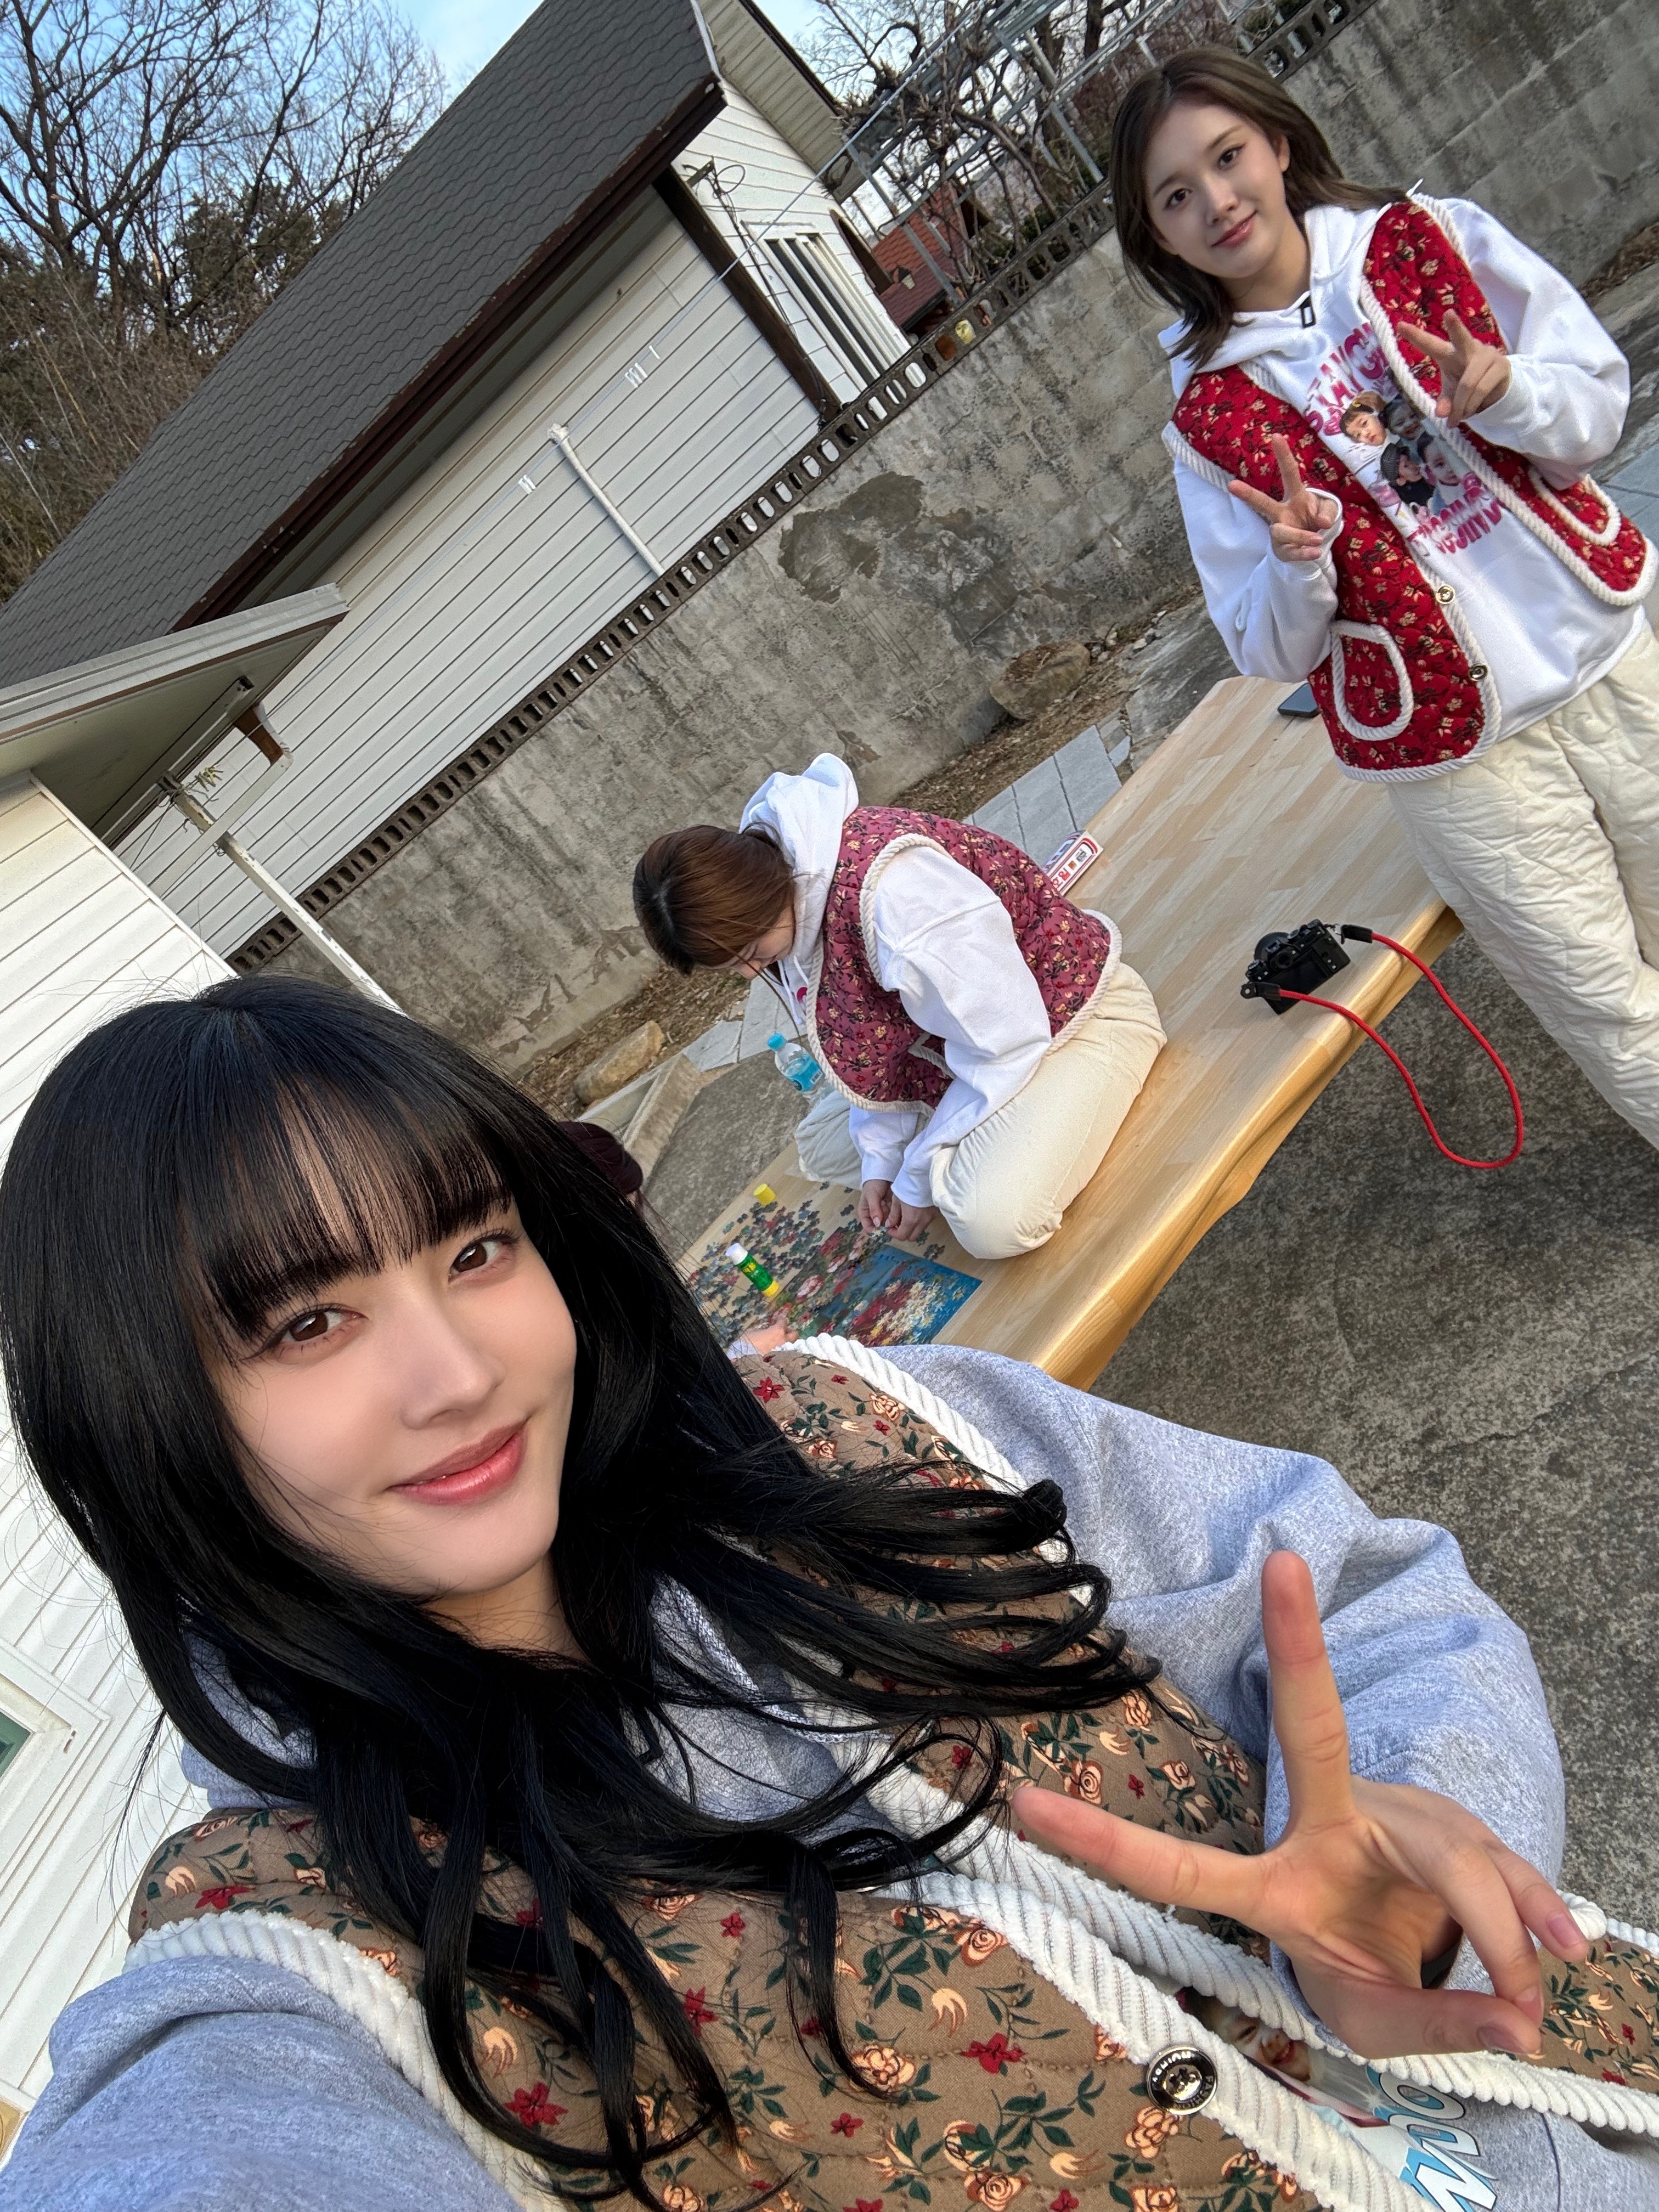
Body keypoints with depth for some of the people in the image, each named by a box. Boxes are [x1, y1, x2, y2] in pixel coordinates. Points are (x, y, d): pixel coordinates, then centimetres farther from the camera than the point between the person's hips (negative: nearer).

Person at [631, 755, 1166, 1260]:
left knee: (992, 1220, -29)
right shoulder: (772, 876, -9)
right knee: (822, 1147, 11)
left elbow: (1006, 1041, -29)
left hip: (1073, 1011, -9)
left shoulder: (882, 887, -37)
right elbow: (870, 1044, 4)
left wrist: (921, 1175, -18)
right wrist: (881, 1157, -1)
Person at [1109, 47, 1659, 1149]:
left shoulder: (1426, 238, -1)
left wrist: (1502, 392, -20)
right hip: (1458, 754, -2)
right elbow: (1274, 652, -4)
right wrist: (1296, 564, -25)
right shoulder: (1210, 418, -6)